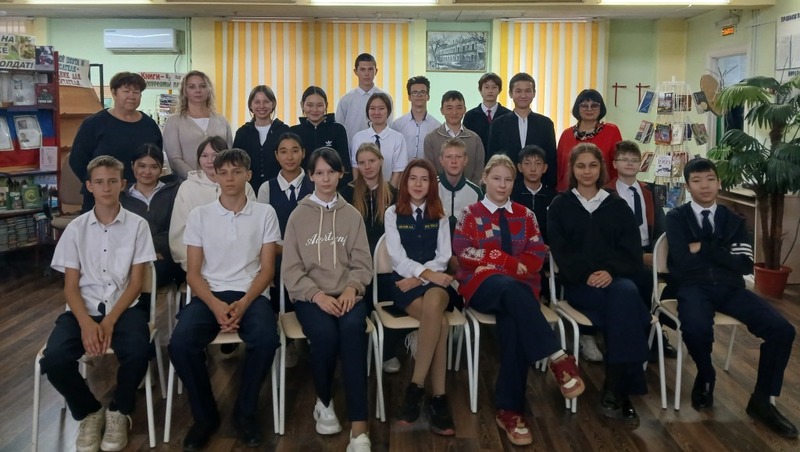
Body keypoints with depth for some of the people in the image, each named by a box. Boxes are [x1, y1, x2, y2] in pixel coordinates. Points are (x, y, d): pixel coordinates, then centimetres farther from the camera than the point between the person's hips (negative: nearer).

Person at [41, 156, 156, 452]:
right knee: (54, 360, -26)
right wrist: (86, 322, -17)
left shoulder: (137, 225, 0)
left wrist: (110, 321, -15)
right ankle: (89, 412, 6)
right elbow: (70, 287, 2)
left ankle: (118, 412, 2)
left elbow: (136, 283, -2)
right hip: (83, 310, 2)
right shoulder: (76, 229, 4)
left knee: (137, 353, -32)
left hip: (124, 308, -1)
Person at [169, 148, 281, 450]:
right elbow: (193, 273, 4)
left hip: (250, 295, -1)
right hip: (208, 295, 1)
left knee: (266, 340, -32)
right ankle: (204, 415, -3)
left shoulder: (264, 213, 6)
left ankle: (246, 412, -5)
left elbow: (267, 269, 3)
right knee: (181, 344, -28)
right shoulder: (199, 216, 8)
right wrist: (215, 305, -15)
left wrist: (244, 303, -14)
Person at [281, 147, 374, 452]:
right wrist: (317, 294, -14)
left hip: (346, 294, 1)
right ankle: (324, 402, -2)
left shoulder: (352, 215, 13)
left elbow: (362, 263, 8)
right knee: (325, 334, -33)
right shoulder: (298, 216, 9)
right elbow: (291, 269, 2)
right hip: (310, 295, 0)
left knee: (352, 329, -33)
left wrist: (351, 288, -13)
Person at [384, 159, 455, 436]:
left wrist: (420, 277, -11)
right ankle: (437, 398, -27)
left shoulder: (439, 216, 15)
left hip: (435, 283, 2)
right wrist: (427, 273, -19)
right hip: (405, 283, -1)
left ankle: (416, 386, -31)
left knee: (433, 303, -37)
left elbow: (443, 257, 5)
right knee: (441, 323, -32)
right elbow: (398, 258, -3)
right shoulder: (393, 214, 8)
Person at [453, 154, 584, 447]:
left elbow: (537, 256, 7)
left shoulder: (525, 215, 20)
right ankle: (557, 358, -42)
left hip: (519, 286, 1)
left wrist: (493, 259, -9)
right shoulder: (471, 214, 14)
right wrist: (511, 262, -10)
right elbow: (464, 251, -4)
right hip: (482, 285, -1)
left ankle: (509, 409, -31)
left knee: (513, 322, -32)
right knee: (512, 290, -37)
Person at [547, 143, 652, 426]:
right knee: (624, 298, -33)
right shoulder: (560, 206, 12)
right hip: (579, 283, -2)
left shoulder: (617, 206, 17)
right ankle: (622, 388, -28)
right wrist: (588, 275, -17)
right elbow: (561, 252, 1)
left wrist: (611, 271, -14)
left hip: (617, 278, 2)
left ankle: (615, 389, -32)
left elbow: (632, 250, 6)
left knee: (625, 293, -35)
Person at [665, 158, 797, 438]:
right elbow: (683, 262, -9)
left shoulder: (734, 220, 16)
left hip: (729, 288, 4)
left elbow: (745, 265, 1)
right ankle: (706, 378, -1)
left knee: (782, 330, -18)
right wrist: (723, 254, -2)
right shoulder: (676, 218, 6)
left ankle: (761, 401, 2)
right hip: (693, 288, -4)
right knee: (696, 329, -37)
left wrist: (704, 248, -6)